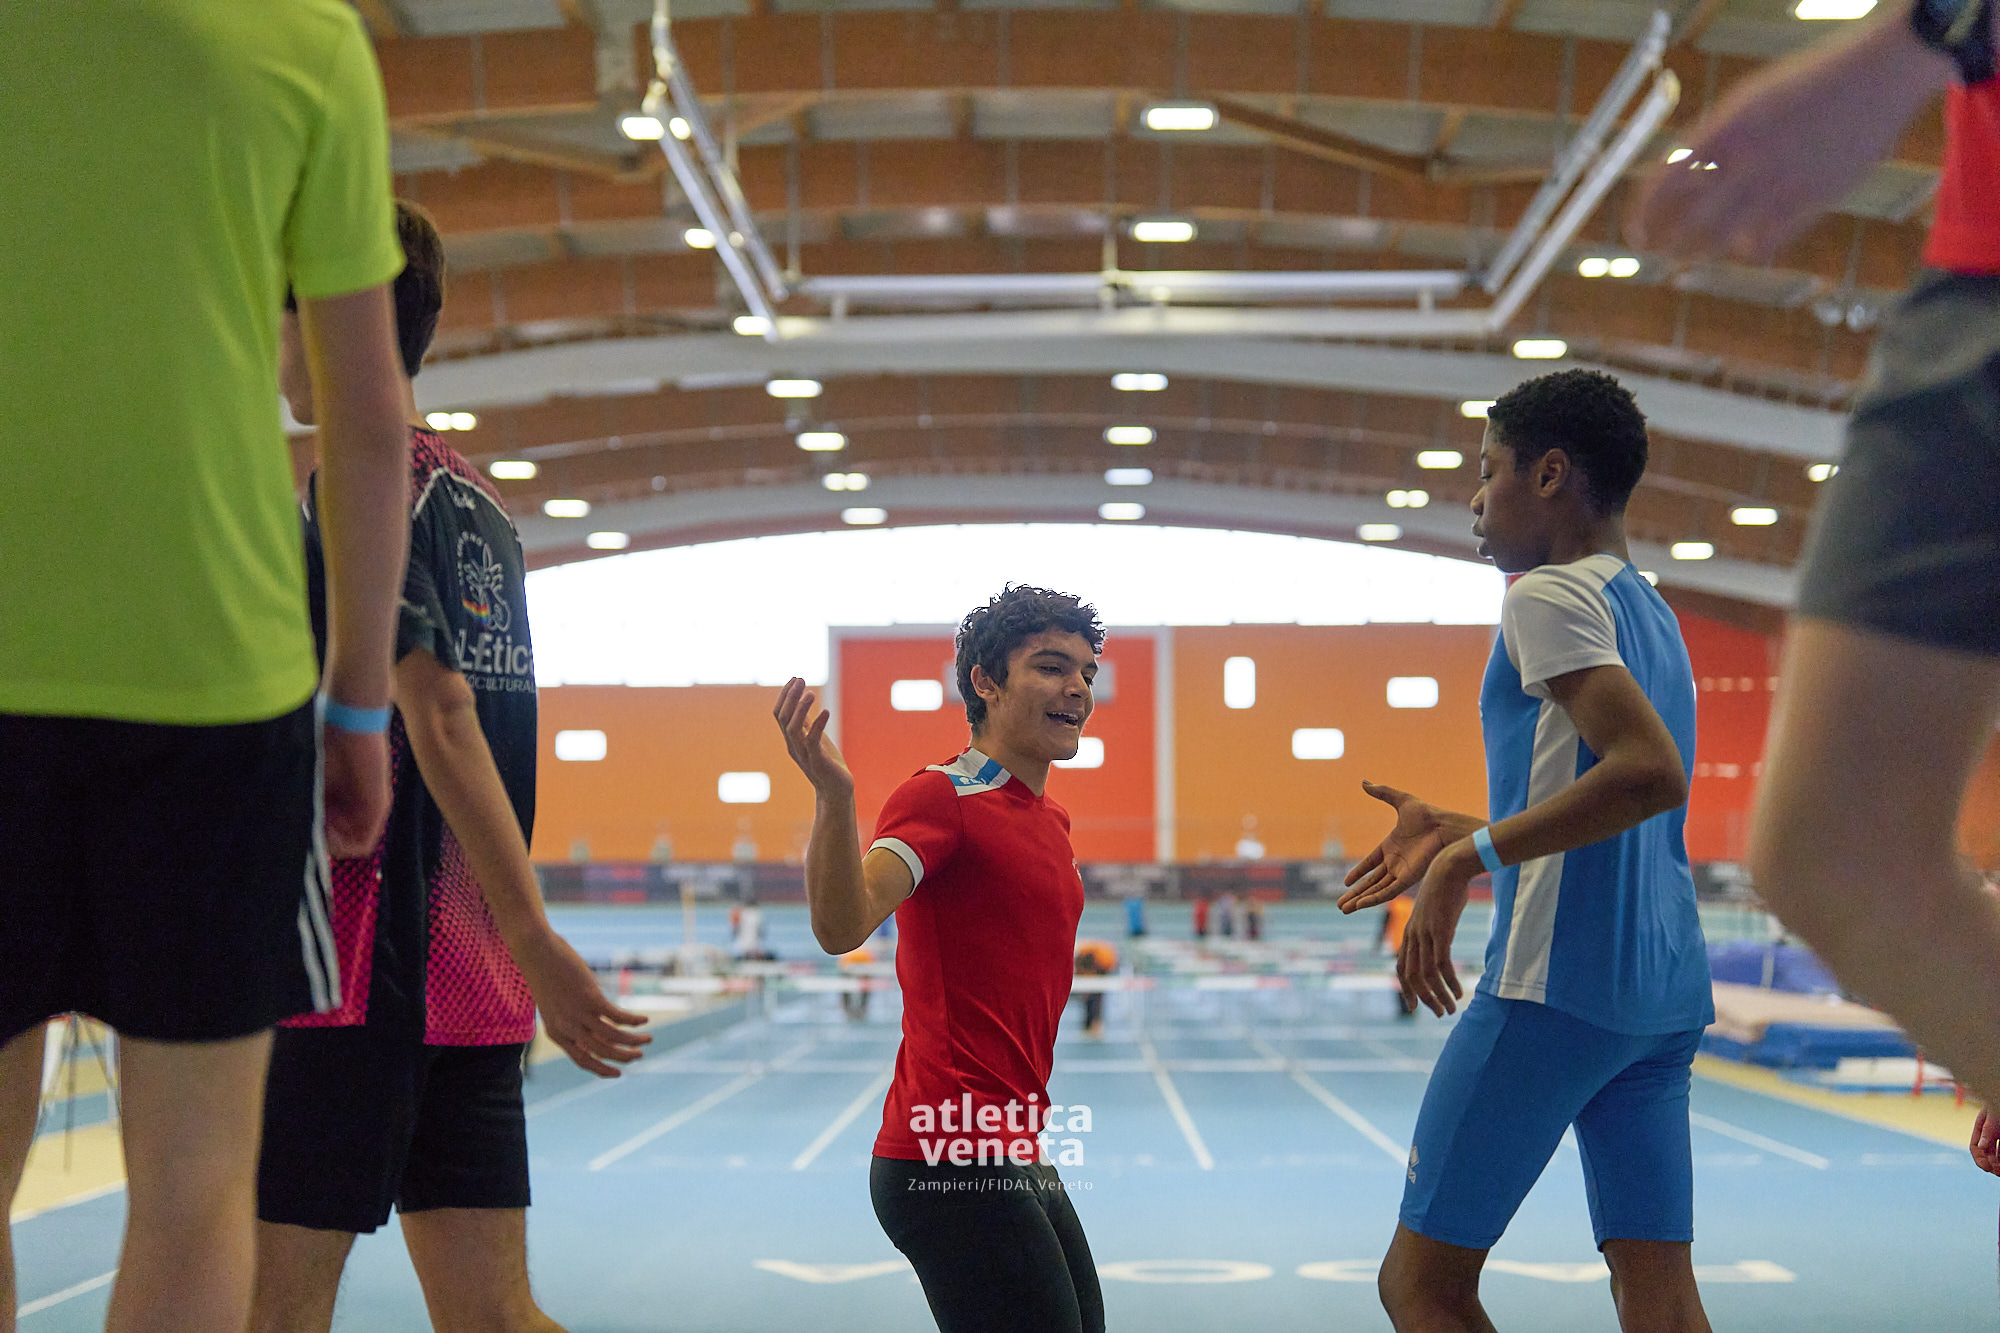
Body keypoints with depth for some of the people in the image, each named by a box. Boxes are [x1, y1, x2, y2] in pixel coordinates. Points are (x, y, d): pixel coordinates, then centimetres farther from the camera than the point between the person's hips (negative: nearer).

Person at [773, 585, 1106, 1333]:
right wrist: (833, 796, -43)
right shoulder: (943, 796, -11)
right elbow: (842, 926, -27)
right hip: (953, 1160, -10)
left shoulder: (1050, 820, 17)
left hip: (1017, 1159, 10)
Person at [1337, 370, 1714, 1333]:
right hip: (1665, 993, 9)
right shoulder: (1650, 614, 20)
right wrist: (1461, 835, 26)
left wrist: (1474, 853, -19)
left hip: (1556, 983, -9)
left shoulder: (1550, 593, -8)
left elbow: (1650, 771, -23)